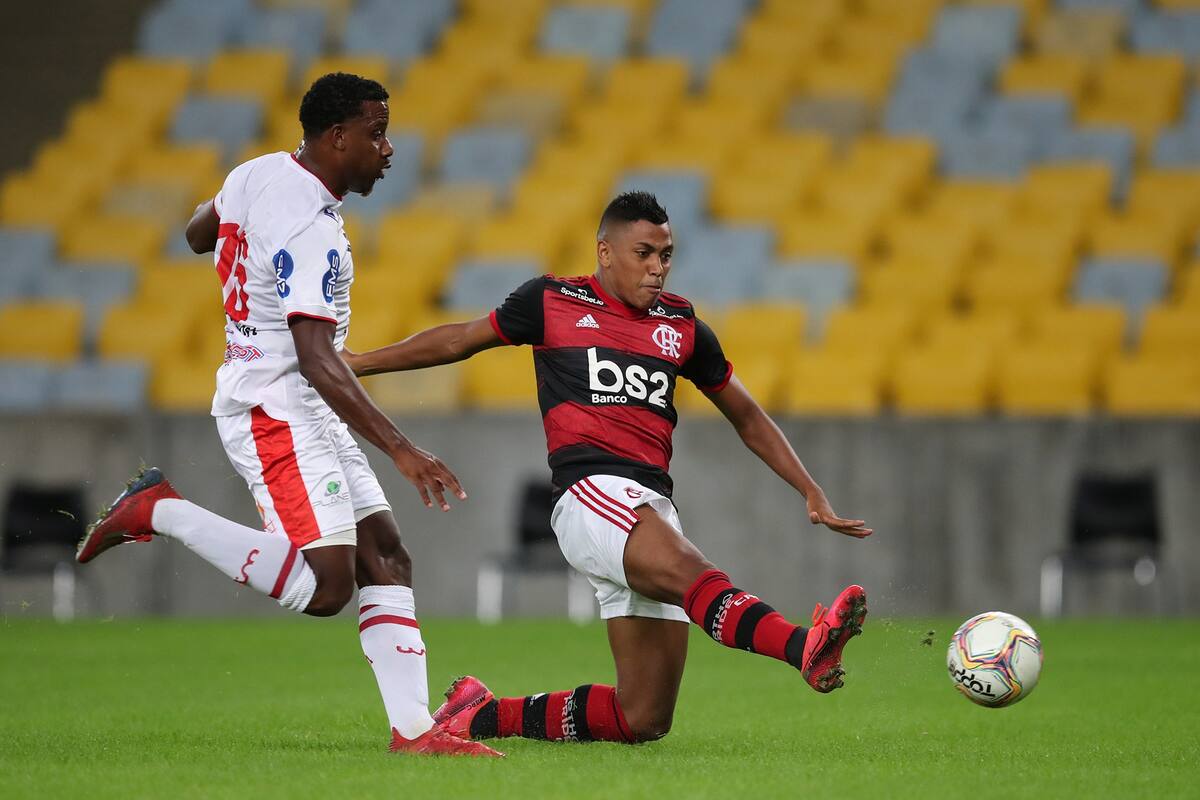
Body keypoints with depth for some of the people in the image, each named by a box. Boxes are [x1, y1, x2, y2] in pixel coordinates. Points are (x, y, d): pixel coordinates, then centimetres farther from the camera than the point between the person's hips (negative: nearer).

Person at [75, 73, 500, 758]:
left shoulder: (257, 174, 7)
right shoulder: (312, 230, -21)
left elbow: (199, 234, 28)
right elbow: (316, 359, -28)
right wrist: (400, 449, -31)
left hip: (310, 416, 11)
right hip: (277, 411, -11)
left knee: (386, 558, 2)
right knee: (324, 585, -15)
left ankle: (413, 728, -4)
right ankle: (160, 510, -3)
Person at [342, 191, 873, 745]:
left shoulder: (682, 326, 19)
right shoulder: (552, 303, 11)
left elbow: (748, 419, 28)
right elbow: (458, 342, 24)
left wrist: (813, 493, 20)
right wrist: (355, 362, 28)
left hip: (651, 507, 6)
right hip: (589, 493, -6)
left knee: (644, 720, 1)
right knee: (689, 572, -35)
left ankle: (482, 715, 18)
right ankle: (806, 648, -62)